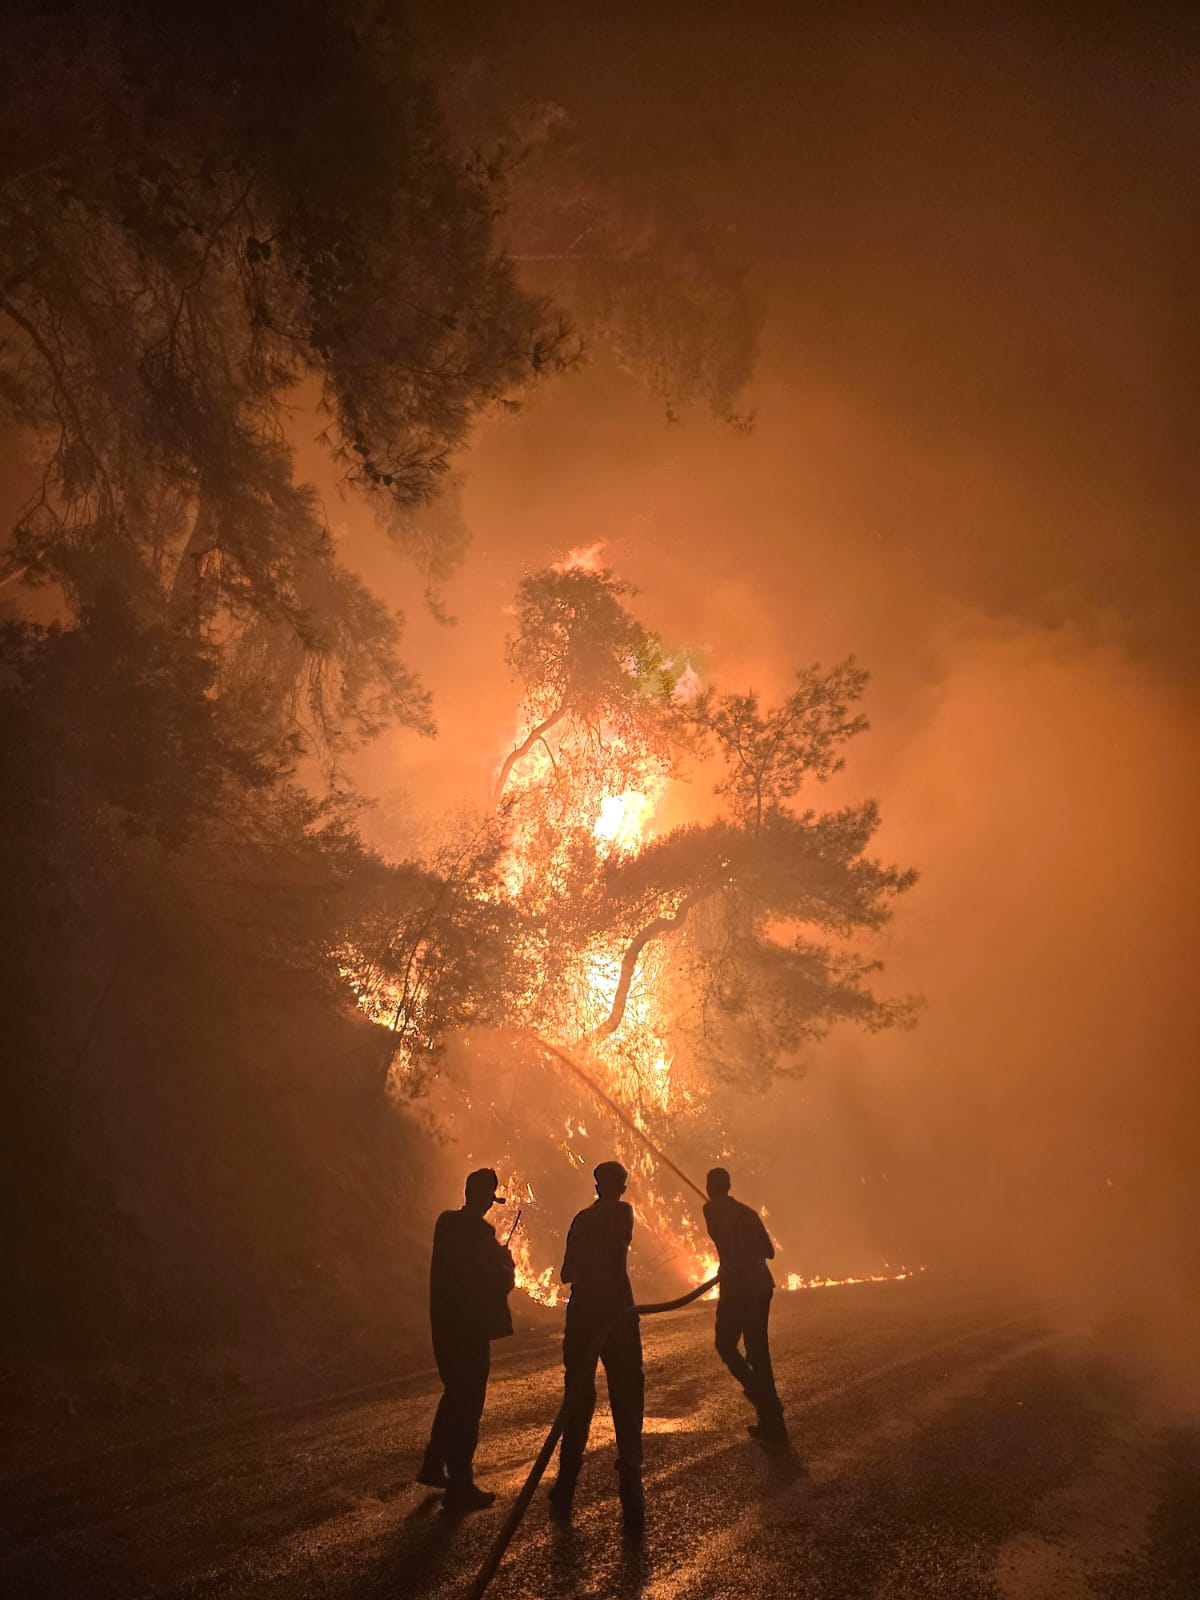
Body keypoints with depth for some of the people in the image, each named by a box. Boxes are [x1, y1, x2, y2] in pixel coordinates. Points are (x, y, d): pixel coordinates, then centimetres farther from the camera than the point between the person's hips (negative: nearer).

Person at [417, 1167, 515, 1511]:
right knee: (468, 1404, 4)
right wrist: (505, 1260, 2)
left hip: (444, 1325, 8)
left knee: (455, 1394, 24)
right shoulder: (480, 1233, -21)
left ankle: (433, 1466, 34)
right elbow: (502, 1283, -16)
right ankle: (460, 1486, 11)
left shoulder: (446, 1223, 2)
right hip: (470, 1328, -8)